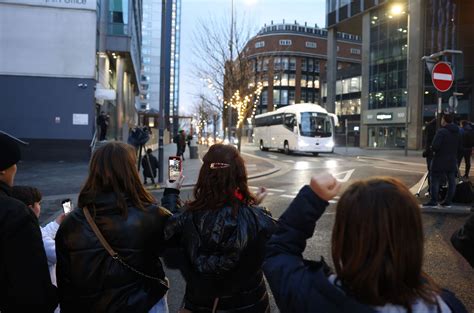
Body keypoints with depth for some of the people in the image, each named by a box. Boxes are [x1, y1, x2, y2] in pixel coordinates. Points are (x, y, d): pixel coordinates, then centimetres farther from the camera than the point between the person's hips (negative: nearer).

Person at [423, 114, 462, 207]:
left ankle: (433, 201, -2)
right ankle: (448, 201, 17)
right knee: (451, 181, 12)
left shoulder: (441, 131, -16)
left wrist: (434, 150, -3)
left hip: (440, 162, -7)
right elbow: (459, 148, 14)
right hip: (452, 161, 7)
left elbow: (435, 146, -23)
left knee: (434, 180, -1)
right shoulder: (458, 133, 10)